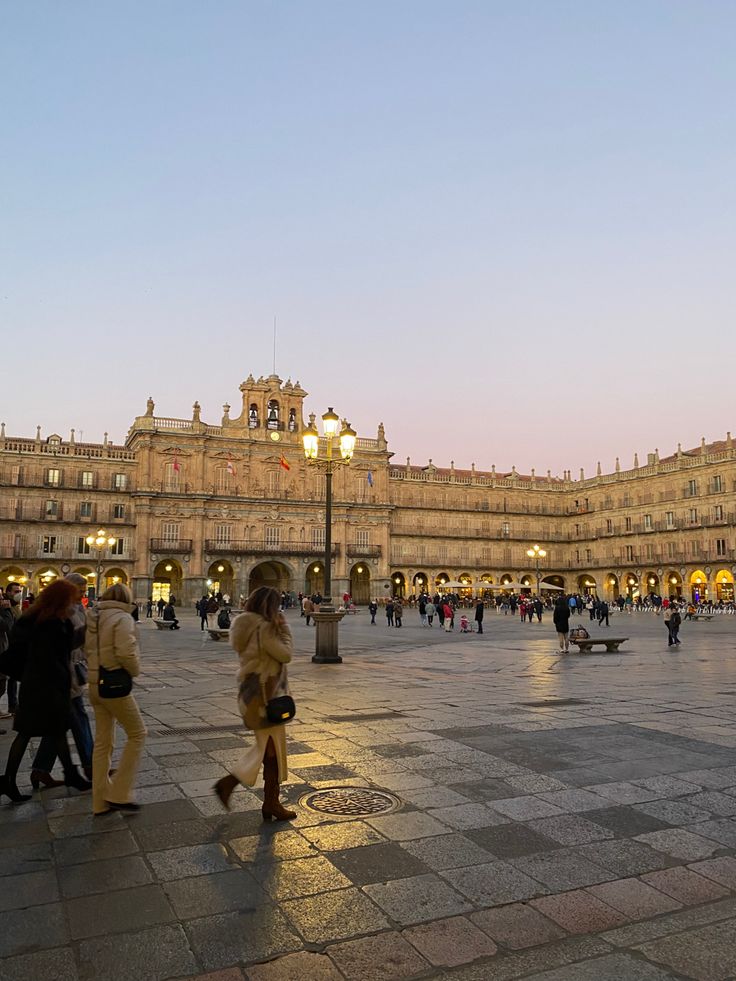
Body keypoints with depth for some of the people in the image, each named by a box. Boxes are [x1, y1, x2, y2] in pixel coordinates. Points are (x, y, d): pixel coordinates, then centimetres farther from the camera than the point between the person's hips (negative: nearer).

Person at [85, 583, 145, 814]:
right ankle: (119, 794, 6)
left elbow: (87, 649, 13)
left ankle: (101, 801, 22)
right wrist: (135, 671, -7)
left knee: (102, 741, 14)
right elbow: (126, 652, -24)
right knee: (137, 733, 6)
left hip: (95, 684, 8)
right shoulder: (122, 618, -15)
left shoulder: (93, 618, 8)